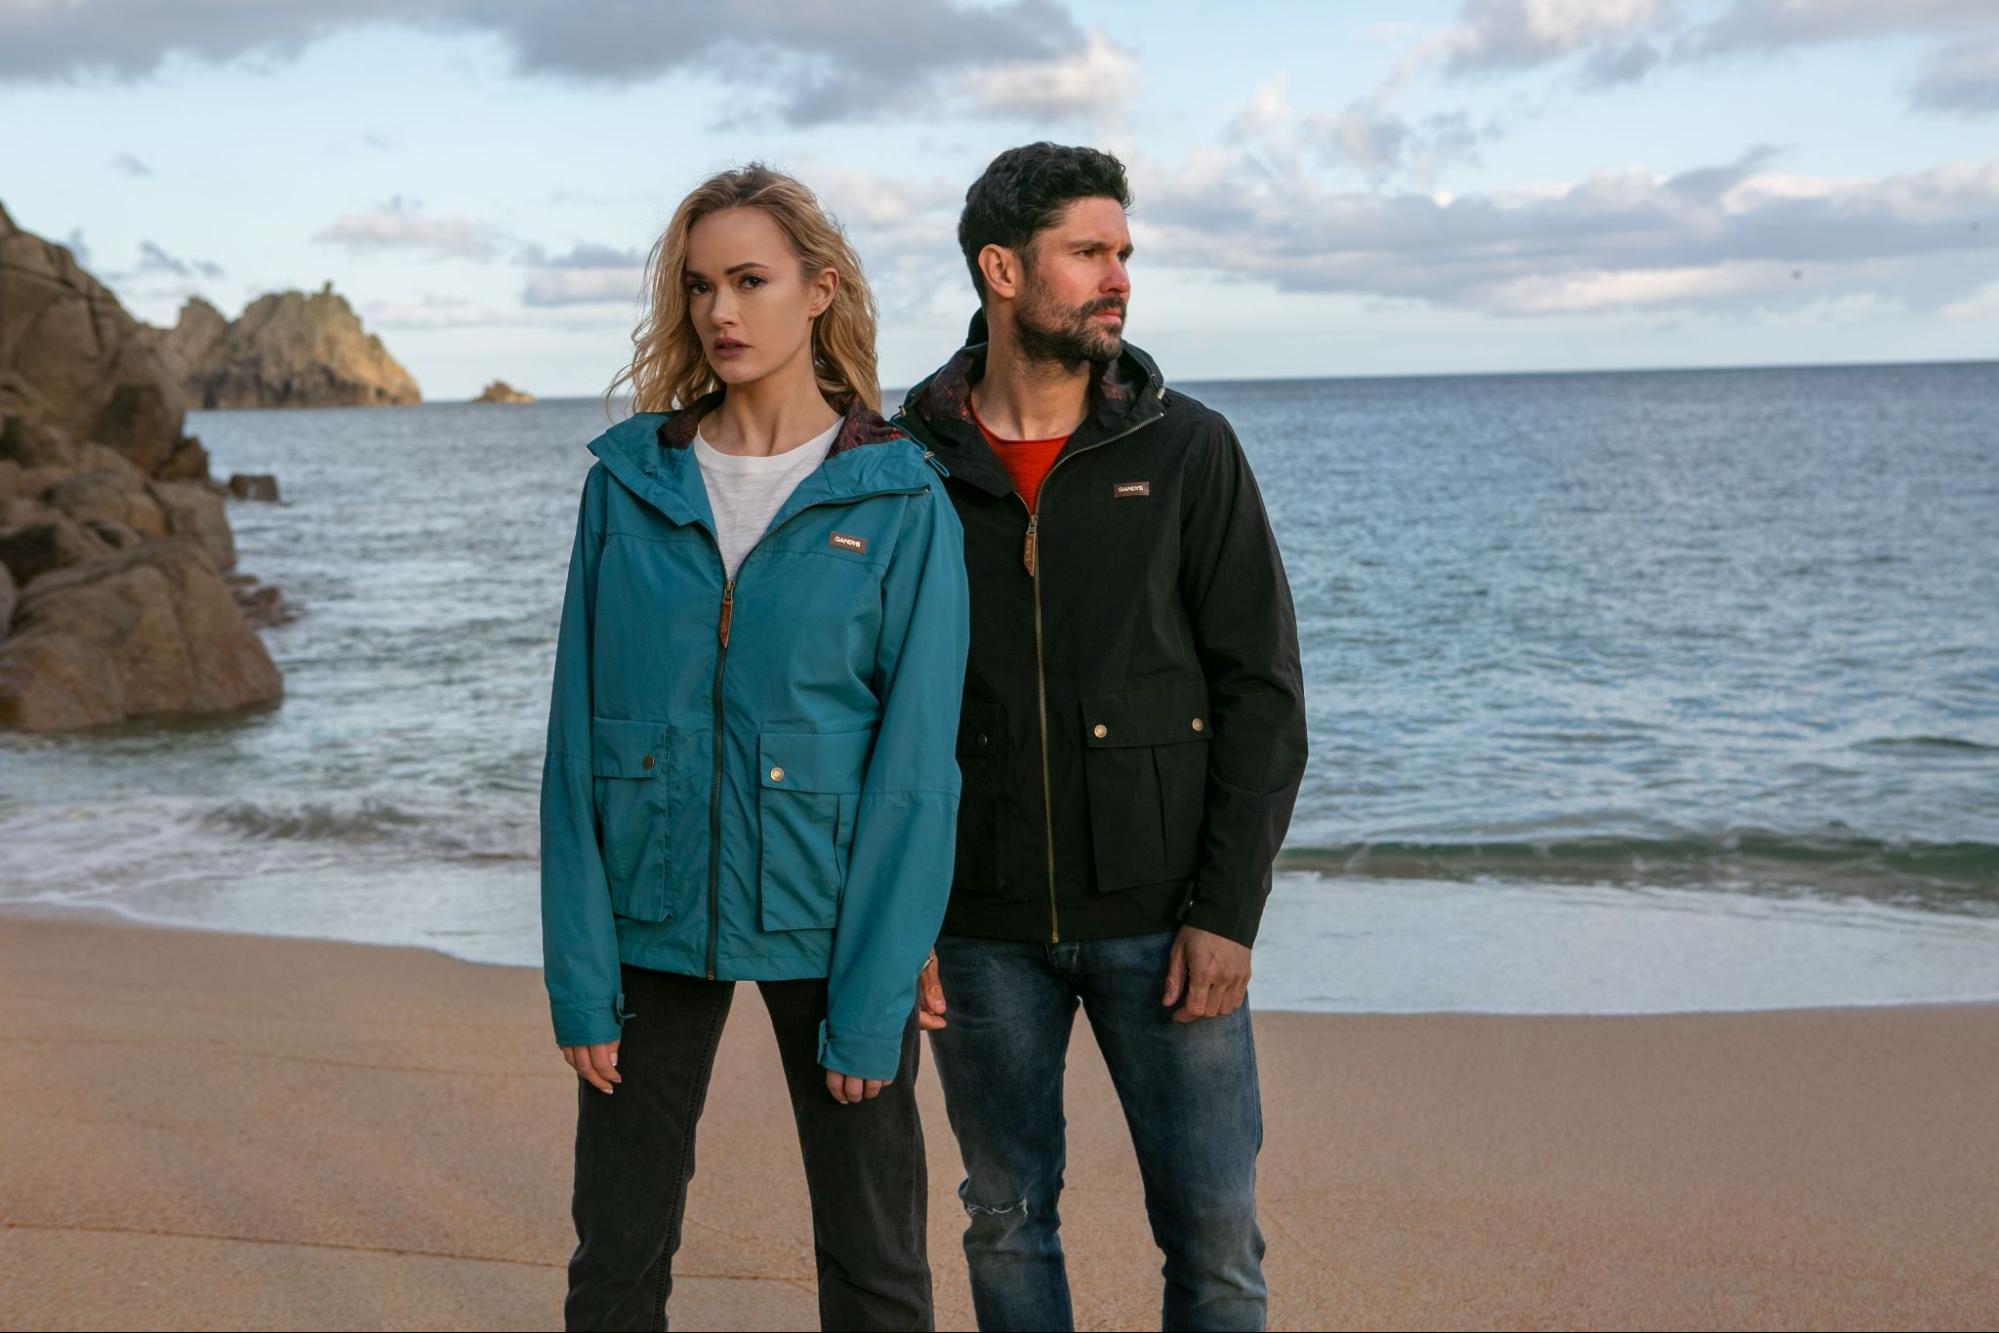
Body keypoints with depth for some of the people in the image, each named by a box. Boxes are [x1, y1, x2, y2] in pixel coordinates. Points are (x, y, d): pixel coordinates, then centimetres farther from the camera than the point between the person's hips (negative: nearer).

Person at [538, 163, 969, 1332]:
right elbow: (579, 739, 1)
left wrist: (874, 998, -12)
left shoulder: (899, 500, -5)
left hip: (829, 921, -2)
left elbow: (915, 761, -7)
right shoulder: (630, 484, 2)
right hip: (653, 917, 2)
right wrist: (580, 974, -5)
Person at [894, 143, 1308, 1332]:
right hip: (982, 931, 1)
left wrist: (1228, 913, -9)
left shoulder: (1187, 450, -1)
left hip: (1162, 921, -1)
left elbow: (1262, 692, -3)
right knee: (1008, 1222, 13)